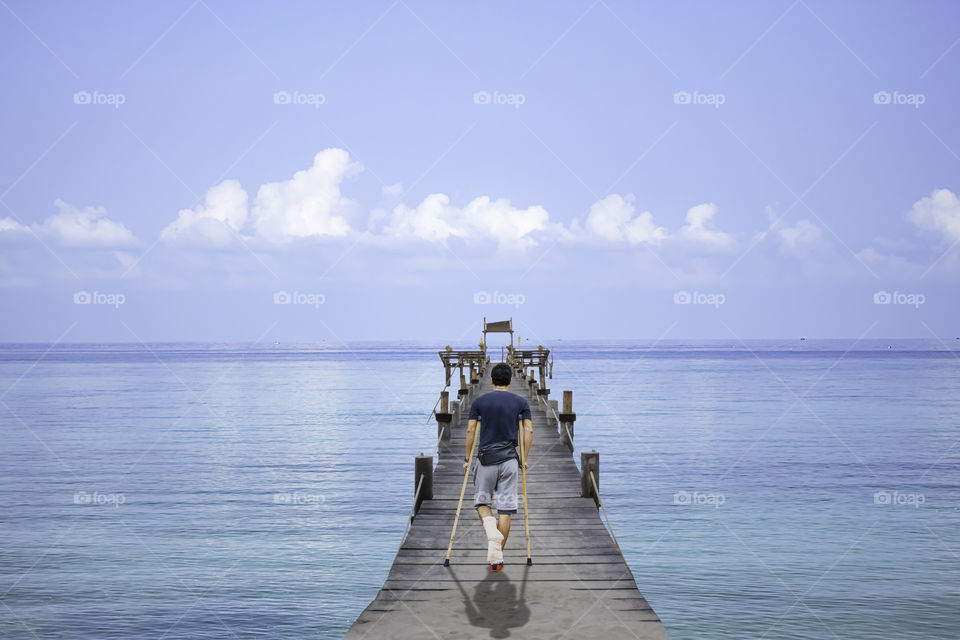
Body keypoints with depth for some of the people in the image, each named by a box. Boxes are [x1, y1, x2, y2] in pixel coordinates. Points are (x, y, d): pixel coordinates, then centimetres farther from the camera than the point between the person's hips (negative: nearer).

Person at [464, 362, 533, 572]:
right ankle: (497, 556, 3)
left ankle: (490, 526, -17)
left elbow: (470, 431, 1)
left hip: (486, 459, 0)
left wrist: (467, 458, 8)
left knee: (481, 501, 14)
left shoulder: (479, 402, 3)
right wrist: (525, 458, 6)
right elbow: (529, 430, -1)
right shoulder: (521, 402, 4)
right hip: (509, 460, 0)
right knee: (505, 508, 4)